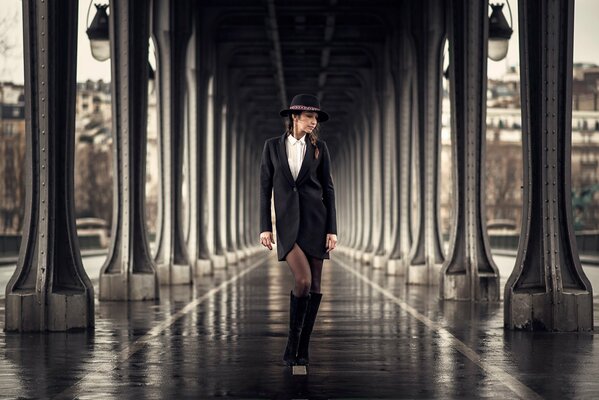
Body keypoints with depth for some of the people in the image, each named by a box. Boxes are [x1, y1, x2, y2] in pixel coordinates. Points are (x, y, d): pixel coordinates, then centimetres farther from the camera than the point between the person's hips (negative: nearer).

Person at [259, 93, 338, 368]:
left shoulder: (319, 147, 5)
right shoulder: (273, 146, 4)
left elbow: (328, 188, 5)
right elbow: (265, 187, 4)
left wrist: (332, 229, -1)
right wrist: (265, 227, -2)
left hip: (315, 220, 2)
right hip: (287, 222, -2)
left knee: (314, 284, 0)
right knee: (303, 280, -18)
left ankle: (302, 347, 11)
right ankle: (292, 343, -1)